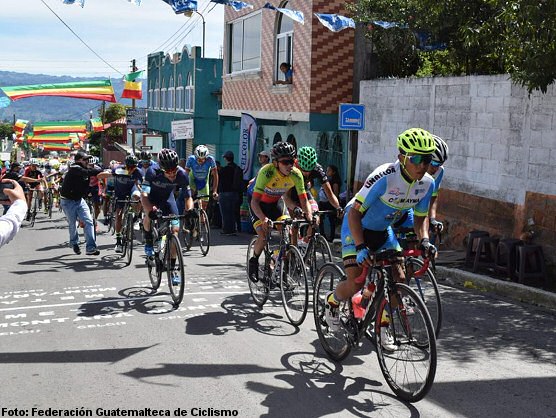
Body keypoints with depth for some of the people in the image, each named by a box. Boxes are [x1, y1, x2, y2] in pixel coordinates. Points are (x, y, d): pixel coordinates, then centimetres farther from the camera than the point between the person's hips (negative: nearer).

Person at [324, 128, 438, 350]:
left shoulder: (427, 183, -14)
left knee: (398, 279, -6)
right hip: (356, 225, -6)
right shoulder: (385, 176, -33)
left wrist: (425, 240, -17)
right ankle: (331, 301, 19)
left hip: (383, 231, 6)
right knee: (355, 284, -15)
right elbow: (354, 212, -29)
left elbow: (420, 216, 2)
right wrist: (361, 248, -38)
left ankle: (382, 325, 16)